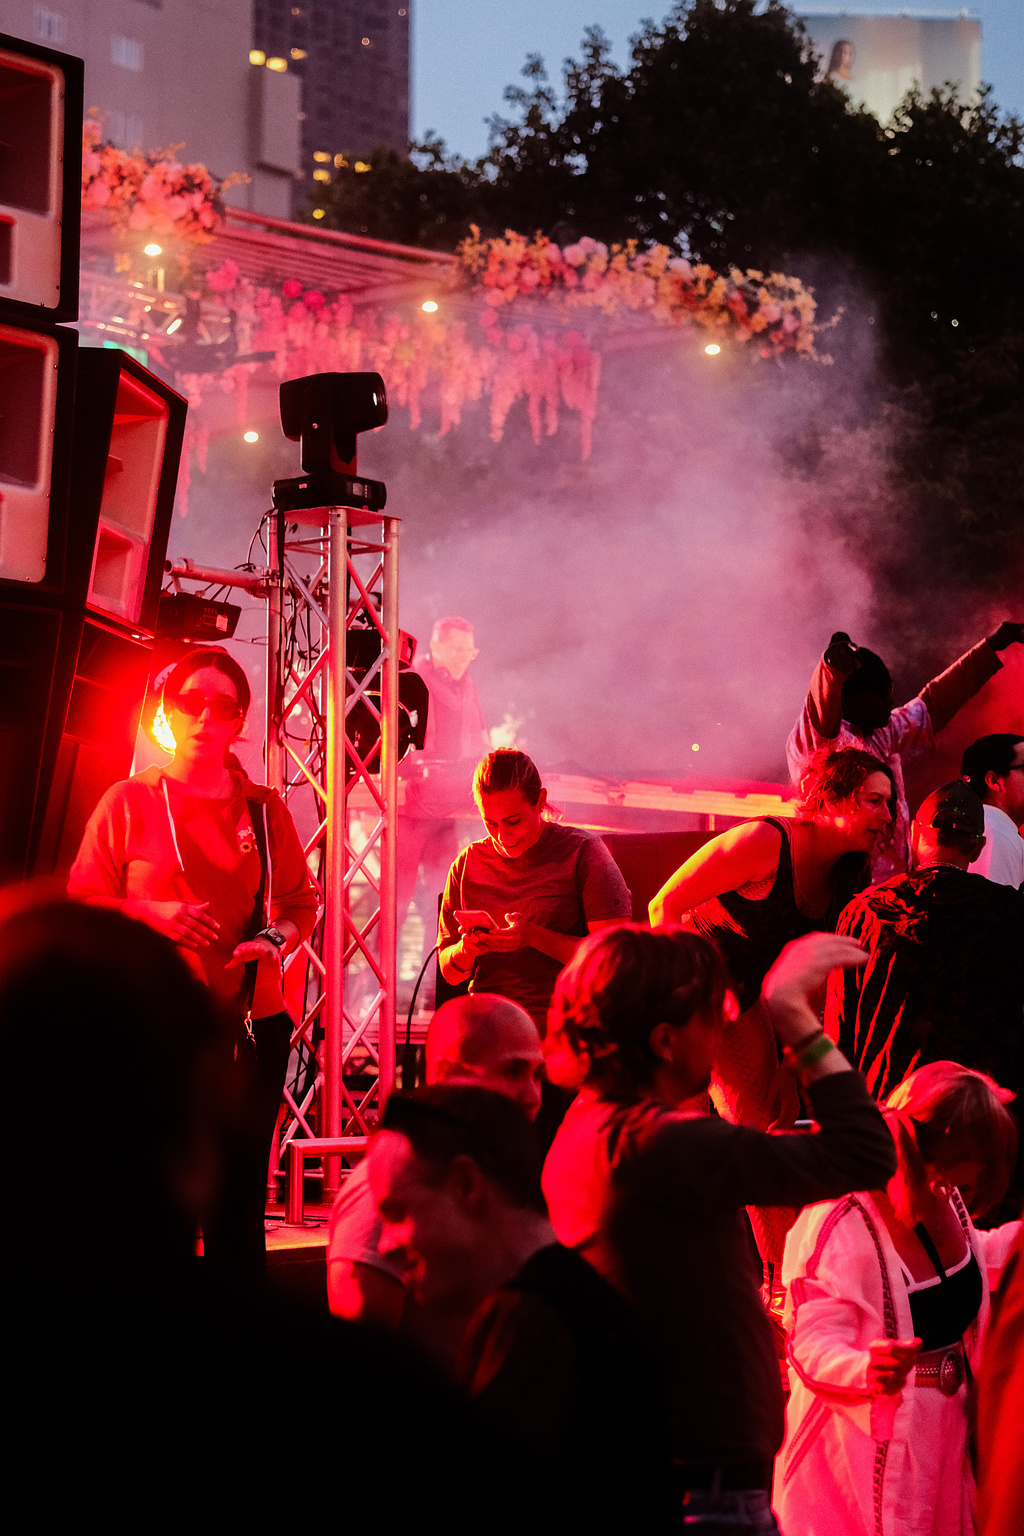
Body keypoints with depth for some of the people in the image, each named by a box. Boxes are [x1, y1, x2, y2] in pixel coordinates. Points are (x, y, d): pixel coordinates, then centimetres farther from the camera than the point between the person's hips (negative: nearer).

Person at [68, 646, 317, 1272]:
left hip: (250, 1023, 2)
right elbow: (82, 902, 6)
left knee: (239, 1197, 1)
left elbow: (301, 902, 18)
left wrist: (278, 938, -4)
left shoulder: (265, 809, 12)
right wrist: (150, 913, -11)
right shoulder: (128, 803, 5)